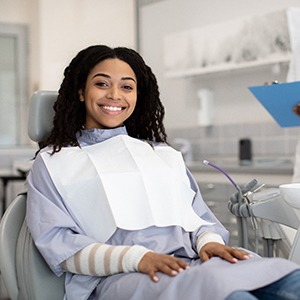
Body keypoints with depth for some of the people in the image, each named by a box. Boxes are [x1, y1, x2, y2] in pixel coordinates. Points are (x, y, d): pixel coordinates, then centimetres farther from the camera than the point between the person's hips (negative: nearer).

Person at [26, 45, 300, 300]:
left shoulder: (165, 154, 29)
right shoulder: (52, 162, 17)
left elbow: (199, 217, 21)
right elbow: (55, 242, 3)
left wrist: (208, 241, -6)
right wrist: (136, 258, -14)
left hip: (194, 262, 4)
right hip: (117, 277, -4)